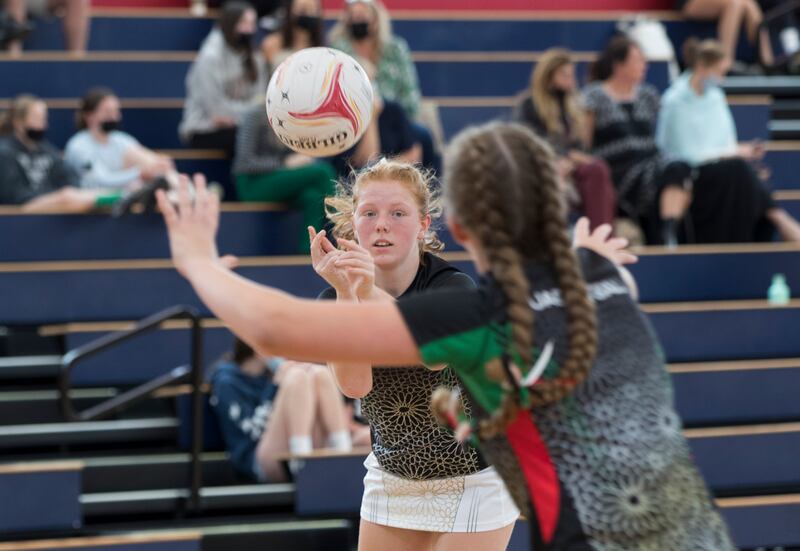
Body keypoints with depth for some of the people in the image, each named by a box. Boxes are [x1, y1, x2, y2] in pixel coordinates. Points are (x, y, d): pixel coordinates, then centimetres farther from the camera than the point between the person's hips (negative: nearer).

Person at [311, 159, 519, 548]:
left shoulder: (453, 286, -21)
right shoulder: (334, 298, -10)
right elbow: (355, 384, -28)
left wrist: (371, 294, -59)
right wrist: (344, 292, -40)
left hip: (473, 483, -4)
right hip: (391, 479, 4)